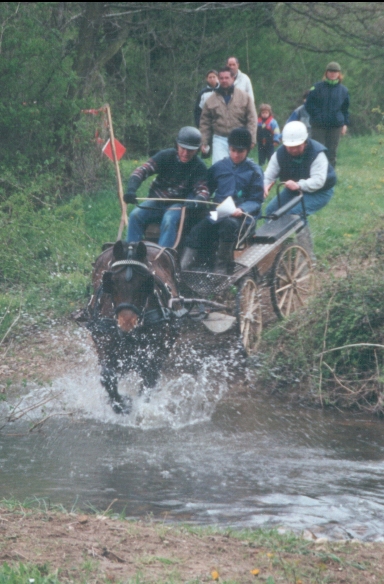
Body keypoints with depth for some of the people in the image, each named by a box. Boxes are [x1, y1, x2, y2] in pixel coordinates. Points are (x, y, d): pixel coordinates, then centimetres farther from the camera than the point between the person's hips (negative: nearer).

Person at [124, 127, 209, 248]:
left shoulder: (199, 167, -6)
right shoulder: (166, 156, -5)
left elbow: (203, 190, -12)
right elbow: (143, 170, -13)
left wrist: (195, 201, -38)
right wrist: (131, 189, -32)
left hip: (179, 203, -2)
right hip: (157, 201, 3)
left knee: (169, 220, -35)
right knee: (136, 215, -24)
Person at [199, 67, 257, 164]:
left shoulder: (244, 97, 1)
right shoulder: (211, 100, 5)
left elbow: (252, 120, -1)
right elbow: (205, 123, 8)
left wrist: (251, 140, -9)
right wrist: (204, 142, 3)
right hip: (219, 140, 0)